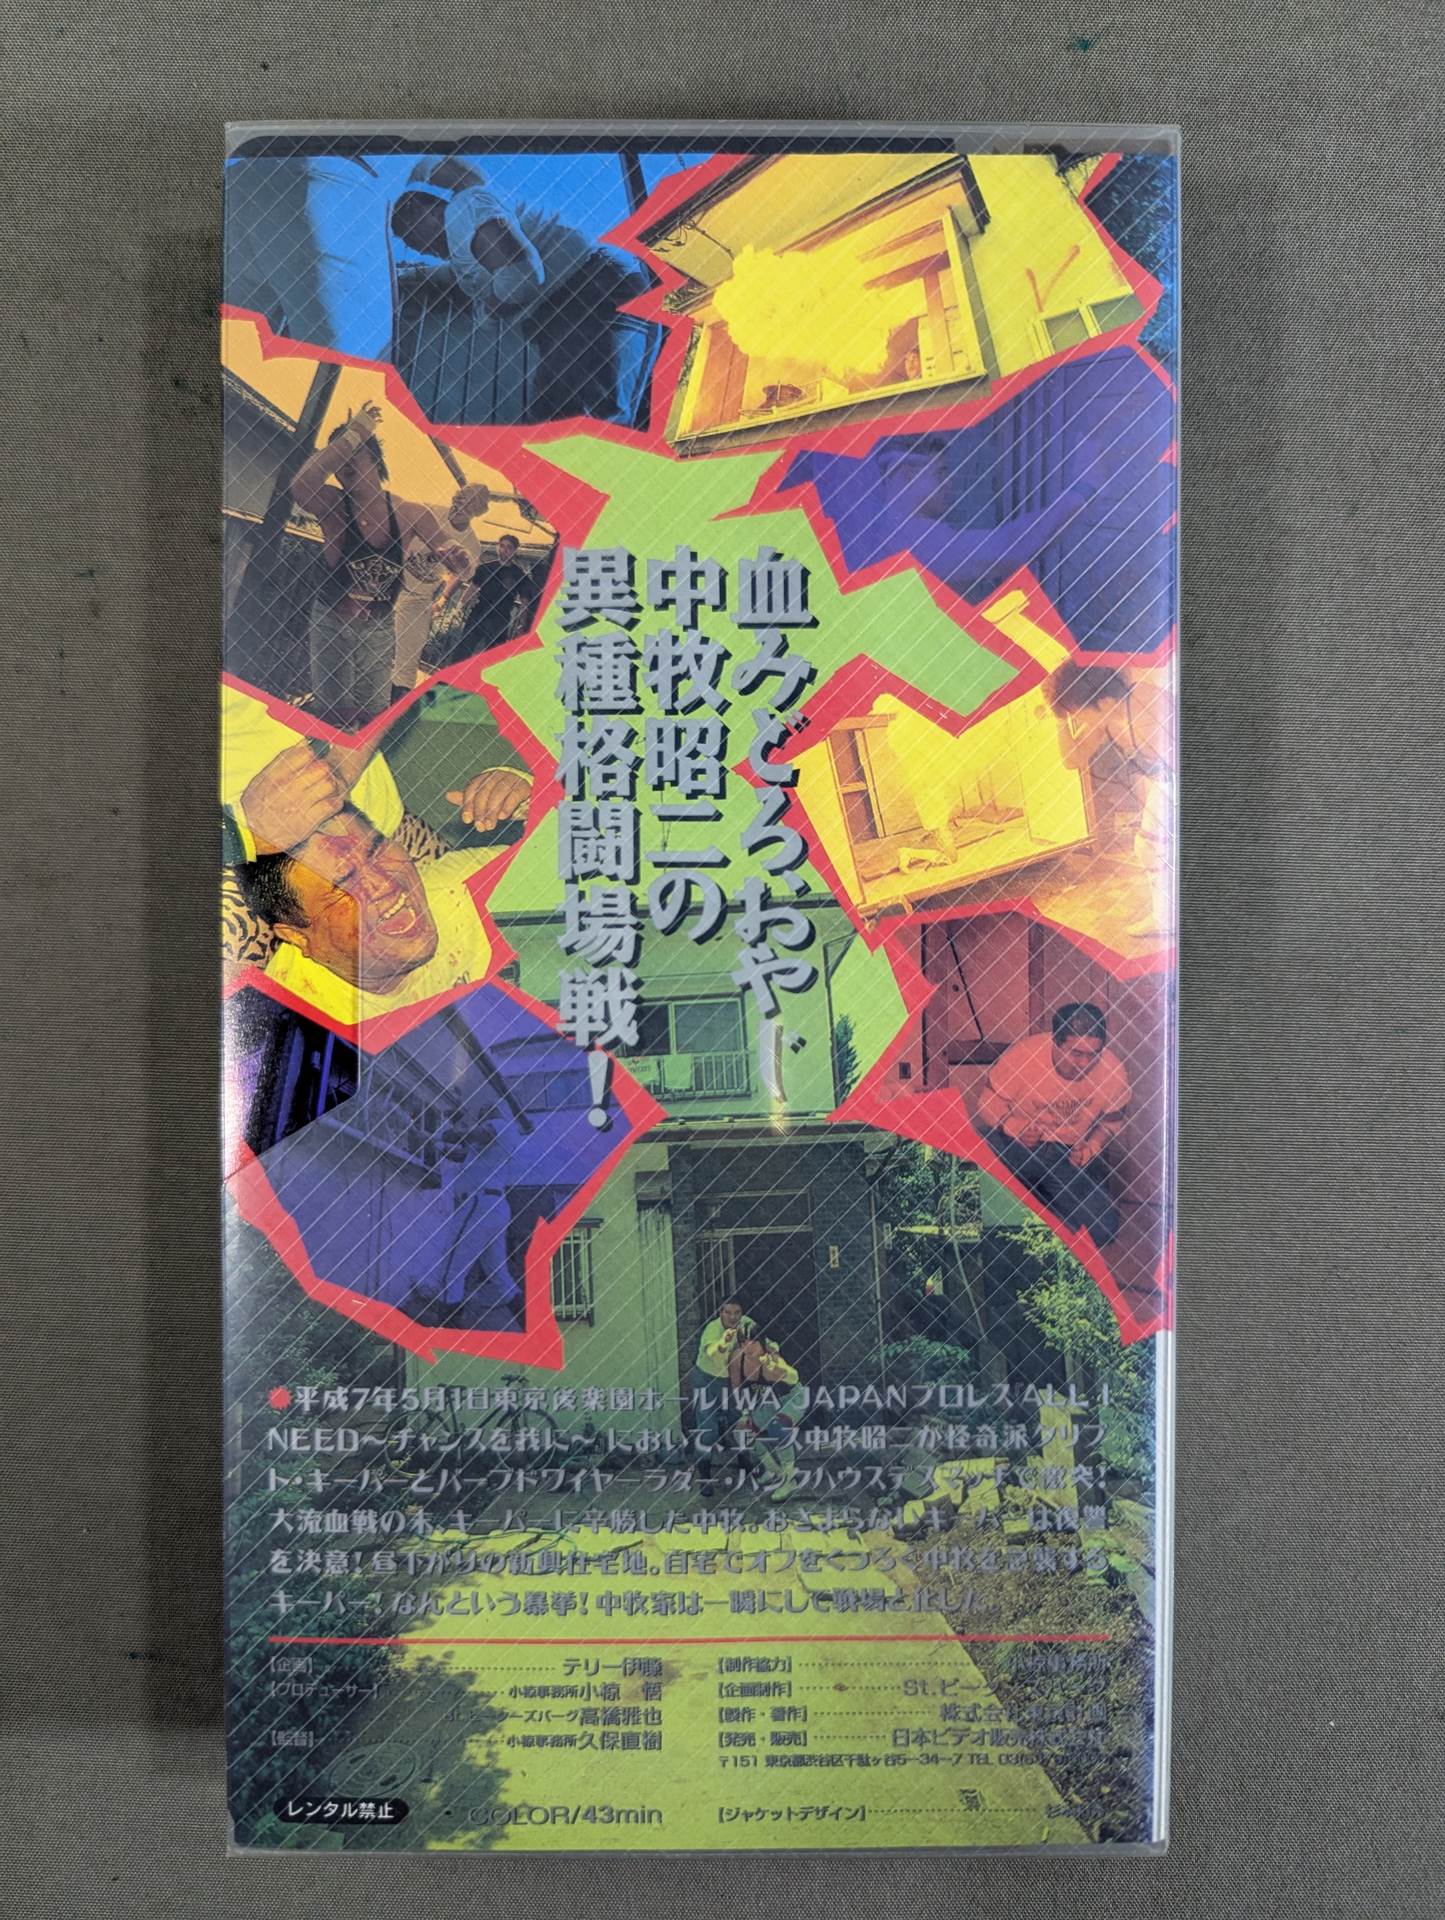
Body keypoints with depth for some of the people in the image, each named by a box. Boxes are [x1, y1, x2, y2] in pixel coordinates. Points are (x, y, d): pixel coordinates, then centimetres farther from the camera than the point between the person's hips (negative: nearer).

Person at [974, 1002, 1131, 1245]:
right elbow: (987, 1106, -7)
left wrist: (1092, 1145, -10)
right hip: (1015, 1147, -2)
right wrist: (1014, 1128, -27)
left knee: (1102, 1228, -18)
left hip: (1072, 1154, 2)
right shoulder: (1022, 1055, -20)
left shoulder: (1113, 1072, -11)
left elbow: (1112, 1120, 10)